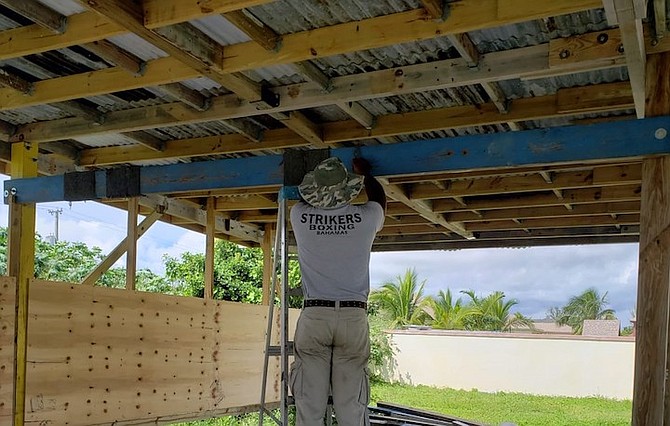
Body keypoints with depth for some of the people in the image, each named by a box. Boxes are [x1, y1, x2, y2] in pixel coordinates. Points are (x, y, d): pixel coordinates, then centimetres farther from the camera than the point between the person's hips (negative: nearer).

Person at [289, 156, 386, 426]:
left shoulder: (300, 216, -1)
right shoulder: (365, 217, -1)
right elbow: (379, 198, 24)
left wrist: (321, 180, 41)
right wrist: (365, 173, 40)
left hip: (314, 316, 0)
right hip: (354, 317, 0)